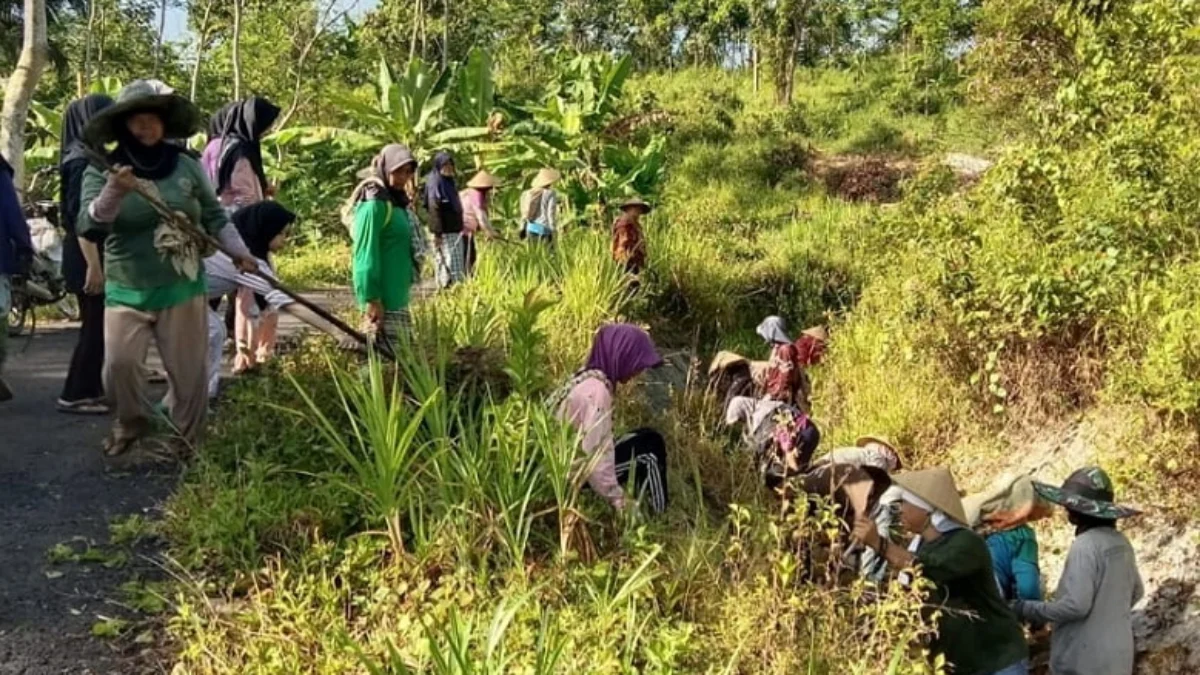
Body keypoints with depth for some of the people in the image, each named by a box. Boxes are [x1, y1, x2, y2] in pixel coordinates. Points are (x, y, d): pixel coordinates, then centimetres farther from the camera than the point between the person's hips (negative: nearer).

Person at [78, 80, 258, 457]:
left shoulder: (185, 166, 3)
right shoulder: (102, 171, -5)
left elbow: (214, 217, 12)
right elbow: (88, 228, -16)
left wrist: (239, 251, 2)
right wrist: (113, 193, -32)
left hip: (181, 286, 1)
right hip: (126, 289, -1)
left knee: (186, 367, 5)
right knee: (119, 362, -8)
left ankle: (187, 437, 23)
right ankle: (131, 423, 21)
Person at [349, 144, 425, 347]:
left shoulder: (394, 201, 13)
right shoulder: (374, 204, -16)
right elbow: (366, 254, -20)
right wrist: (371, 298, -22)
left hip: (396, 293, 10)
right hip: (382, 296, -10)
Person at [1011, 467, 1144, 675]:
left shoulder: (1085, 545, -20)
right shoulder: (1120, 543, 7)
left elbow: (1075, 605, -23)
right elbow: (1136, 591, 21)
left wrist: (1026, 609, -13)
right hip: (1115, 657, 9)